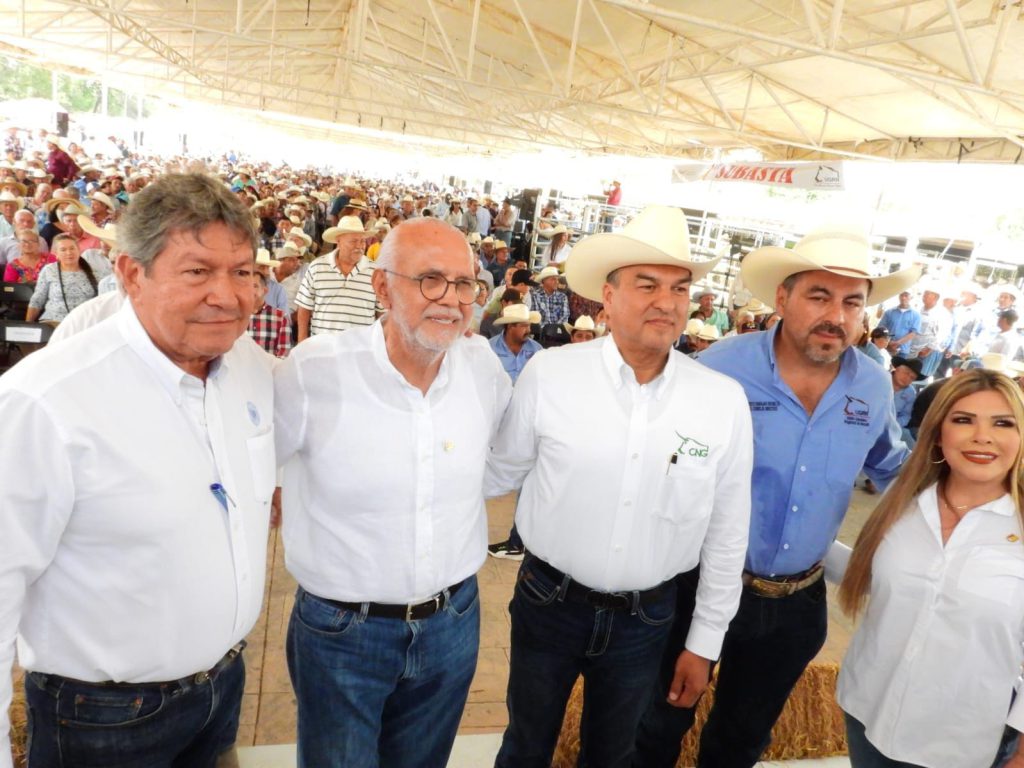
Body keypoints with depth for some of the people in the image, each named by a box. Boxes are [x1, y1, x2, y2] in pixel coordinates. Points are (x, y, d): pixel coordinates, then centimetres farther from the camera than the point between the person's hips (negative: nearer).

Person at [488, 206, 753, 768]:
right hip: (548, 601, -1)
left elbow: (727, 532, -1)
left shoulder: (724, 400, -10)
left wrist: (704, 642, 4)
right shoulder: (548, 373, -15)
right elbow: (500, 472, 0)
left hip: (646, 618, 1)